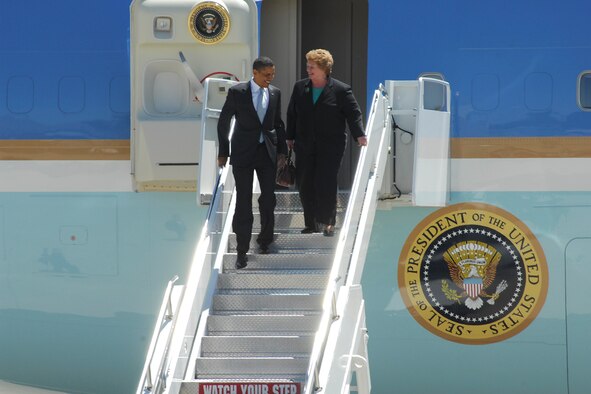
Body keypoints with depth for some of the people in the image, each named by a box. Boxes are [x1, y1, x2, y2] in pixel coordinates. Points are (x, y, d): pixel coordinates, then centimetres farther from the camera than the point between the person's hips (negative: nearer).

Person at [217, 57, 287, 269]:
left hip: (268, 152, 4)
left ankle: (264, 241, 28)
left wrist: (281, 150, 10)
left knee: (268, 198, 8)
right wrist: (223, 152, 0)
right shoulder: (237, 92, -8)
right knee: (243, 201, -4)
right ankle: (242, 250, 1)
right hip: (243, 153, -3)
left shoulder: (275, 93, 3)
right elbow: (223, 122, -1)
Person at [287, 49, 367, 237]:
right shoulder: (300, 87, 10)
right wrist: (290, 137, 13)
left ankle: (328, 223, 0)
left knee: (326, 184, -9)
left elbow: (354, 113, -3)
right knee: (304, 185, 2)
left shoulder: (341, 90, -3)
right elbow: (292, 114, 15)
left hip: (331, 146, -4)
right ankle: (311, 223, 12)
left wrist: (359, 135, -14)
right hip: (305, 146, 4)